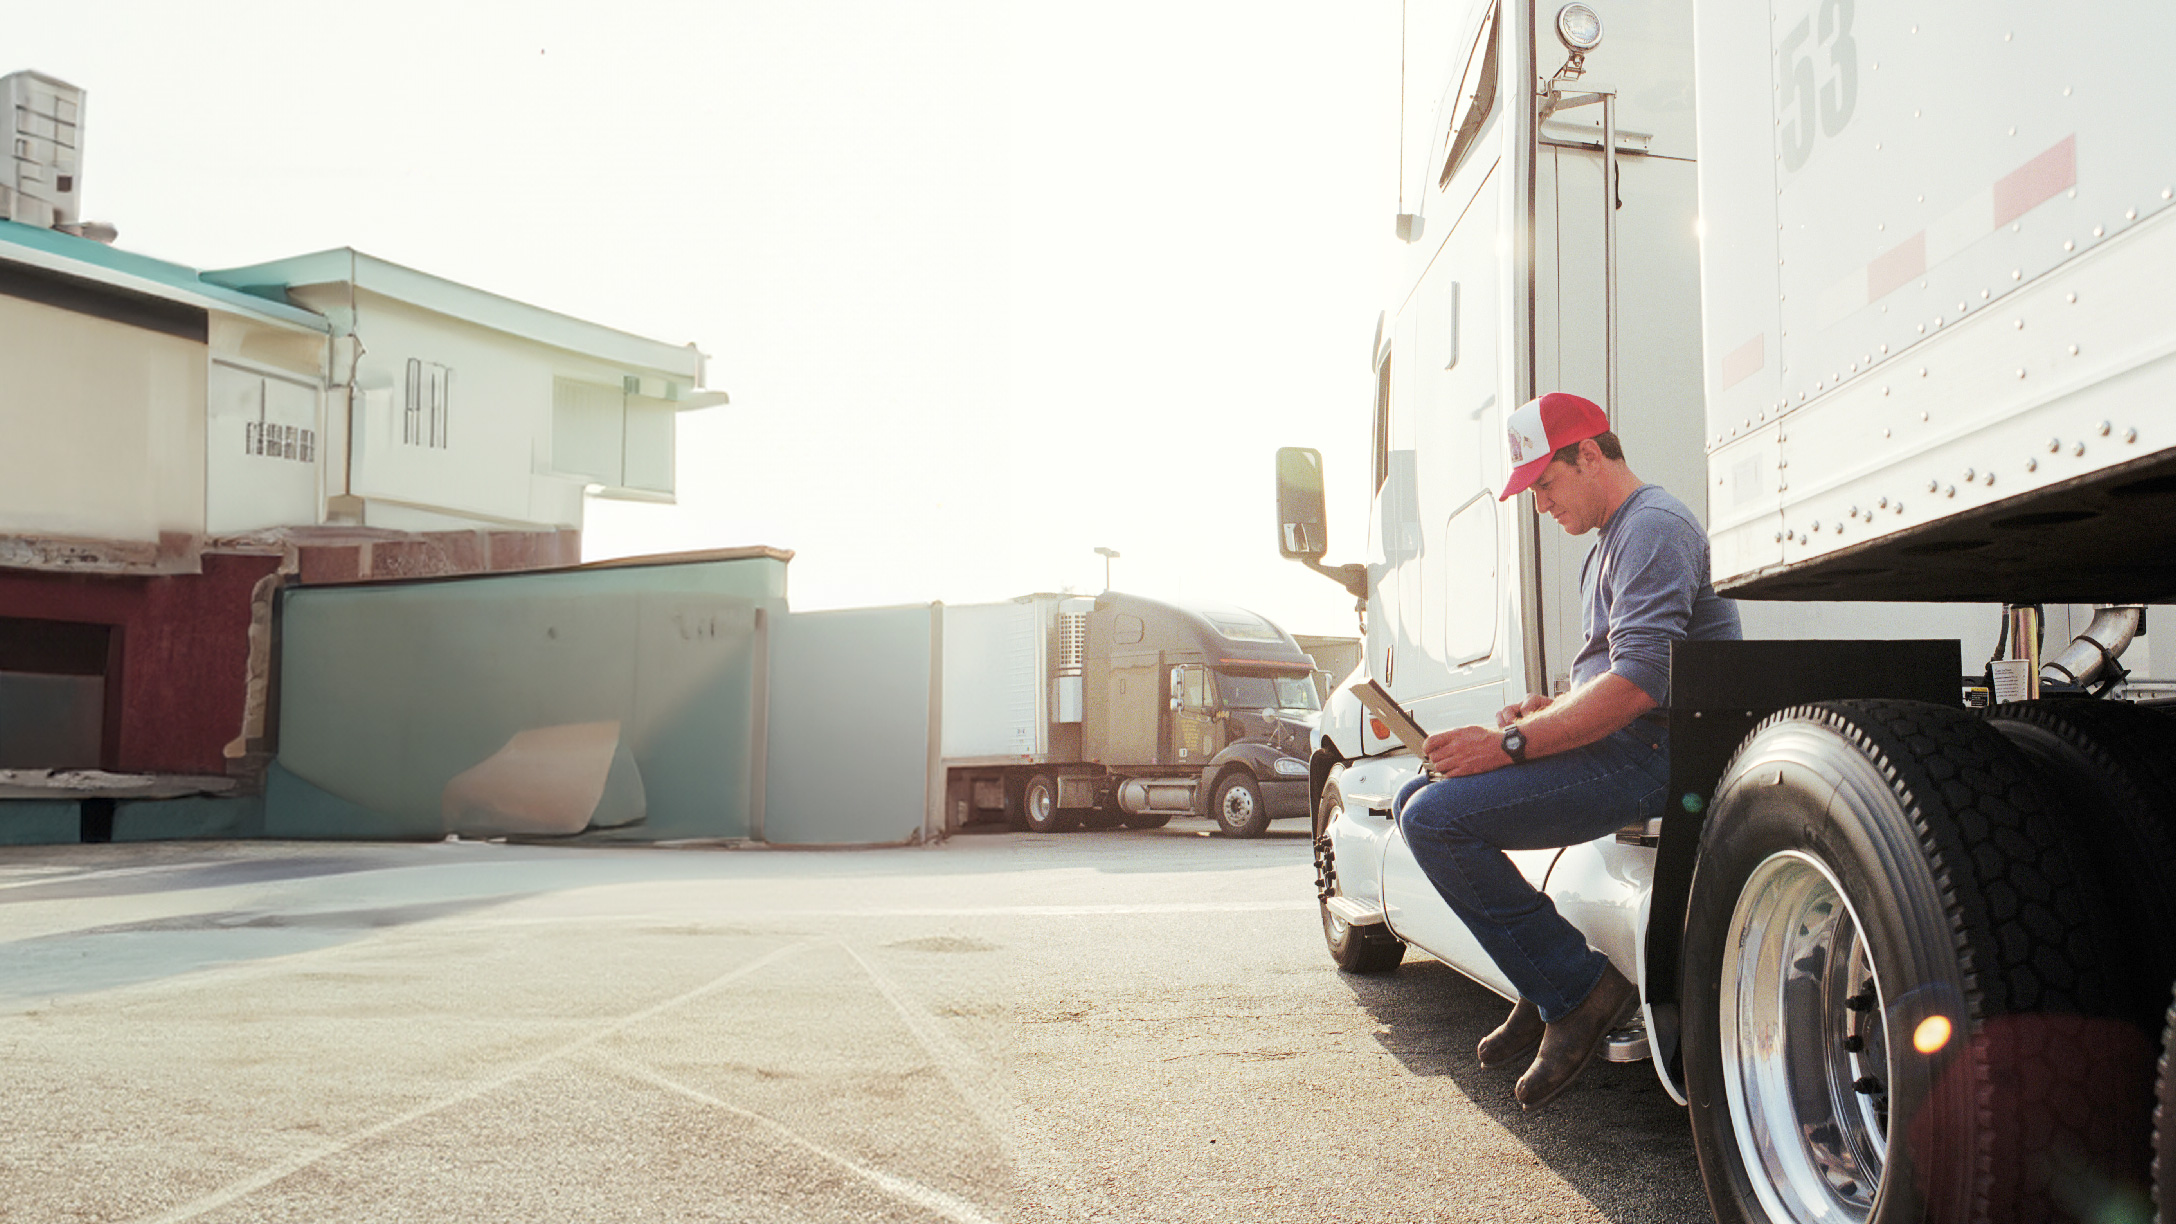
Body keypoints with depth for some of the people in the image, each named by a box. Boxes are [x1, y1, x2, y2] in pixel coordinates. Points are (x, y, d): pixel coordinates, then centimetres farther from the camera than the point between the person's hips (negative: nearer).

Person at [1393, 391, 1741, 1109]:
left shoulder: (1653, 526, -11)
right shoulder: (1610, 544, 24)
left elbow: (1639, 684, -24)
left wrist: (1512, 744, -23)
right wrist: (1550, 709, 7)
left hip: (1649, 755, -11)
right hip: (1614, 746, 11)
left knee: (1436, 819, -22)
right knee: (1418, 799, 10)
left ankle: (1577, 991, -15)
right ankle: (1544, 991, 7)